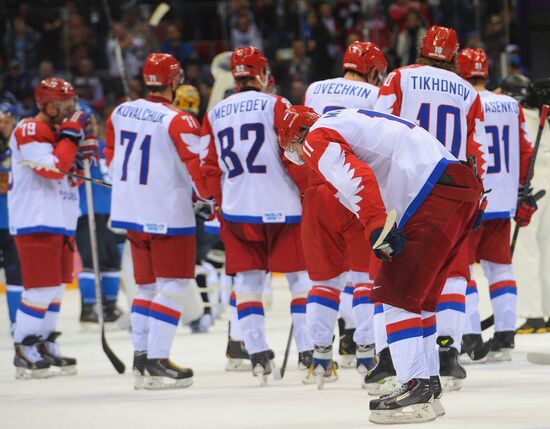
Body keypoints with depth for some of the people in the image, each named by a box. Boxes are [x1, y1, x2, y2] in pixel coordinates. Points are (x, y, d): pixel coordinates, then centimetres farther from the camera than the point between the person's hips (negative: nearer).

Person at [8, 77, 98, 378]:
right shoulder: (30, 131, -13)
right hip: (35, 222, -10)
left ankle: (46, 347, 22)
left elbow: (69, 172, 21)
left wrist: (86, 144, 5)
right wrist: (70, 134, -18)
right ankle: (24, 353, -5)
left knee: (55, 287, 14)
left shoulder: (59, 131, 18)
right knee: (41, 287, -12)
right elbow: (52, 168, -24)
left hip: (61, 222, 10)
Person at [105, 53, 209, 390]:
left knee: (149, 285, 17)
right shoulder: (178, 121, -16)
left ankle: (141, 358, 16)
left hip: (130, 212, 7)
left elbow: (113, 158, 16)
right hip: (168, 215, -7)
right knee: (174, 286, -2)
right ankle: (157, 362, -9)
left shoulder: (120, 113, 5)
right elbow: (197, 166, -17)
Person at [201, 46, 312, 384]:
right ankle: (309, 351, 0)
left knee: (248, 280, 8)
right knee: (301, 277, 5)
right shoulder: (275, 105, -4)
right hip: (281, 205, -3)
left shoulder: (215, 115, 9)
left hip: (237, 210, 3)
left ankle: (258, 353, -1)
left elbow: (209, 169, 11)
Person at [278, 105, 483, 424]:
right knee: (419, 296, 19)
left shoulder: (318, 138, 1)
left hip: (435, 192, -10)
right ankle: (428, 385, 24)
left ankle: (416, 389, -14)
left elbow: (357, 177, -17)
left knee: (397, 295, -8)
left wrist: (376, 227, -26)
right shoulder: (351, 120, 32)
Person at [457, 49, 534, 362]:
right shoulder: (512, 106, 7)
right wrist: (525, 196, 19)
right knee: (500, 267, 13)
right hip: (503, 203, 5)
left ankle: (471, 336, -8)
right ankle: (505, 338, 10)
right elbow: (525, 153, 11)